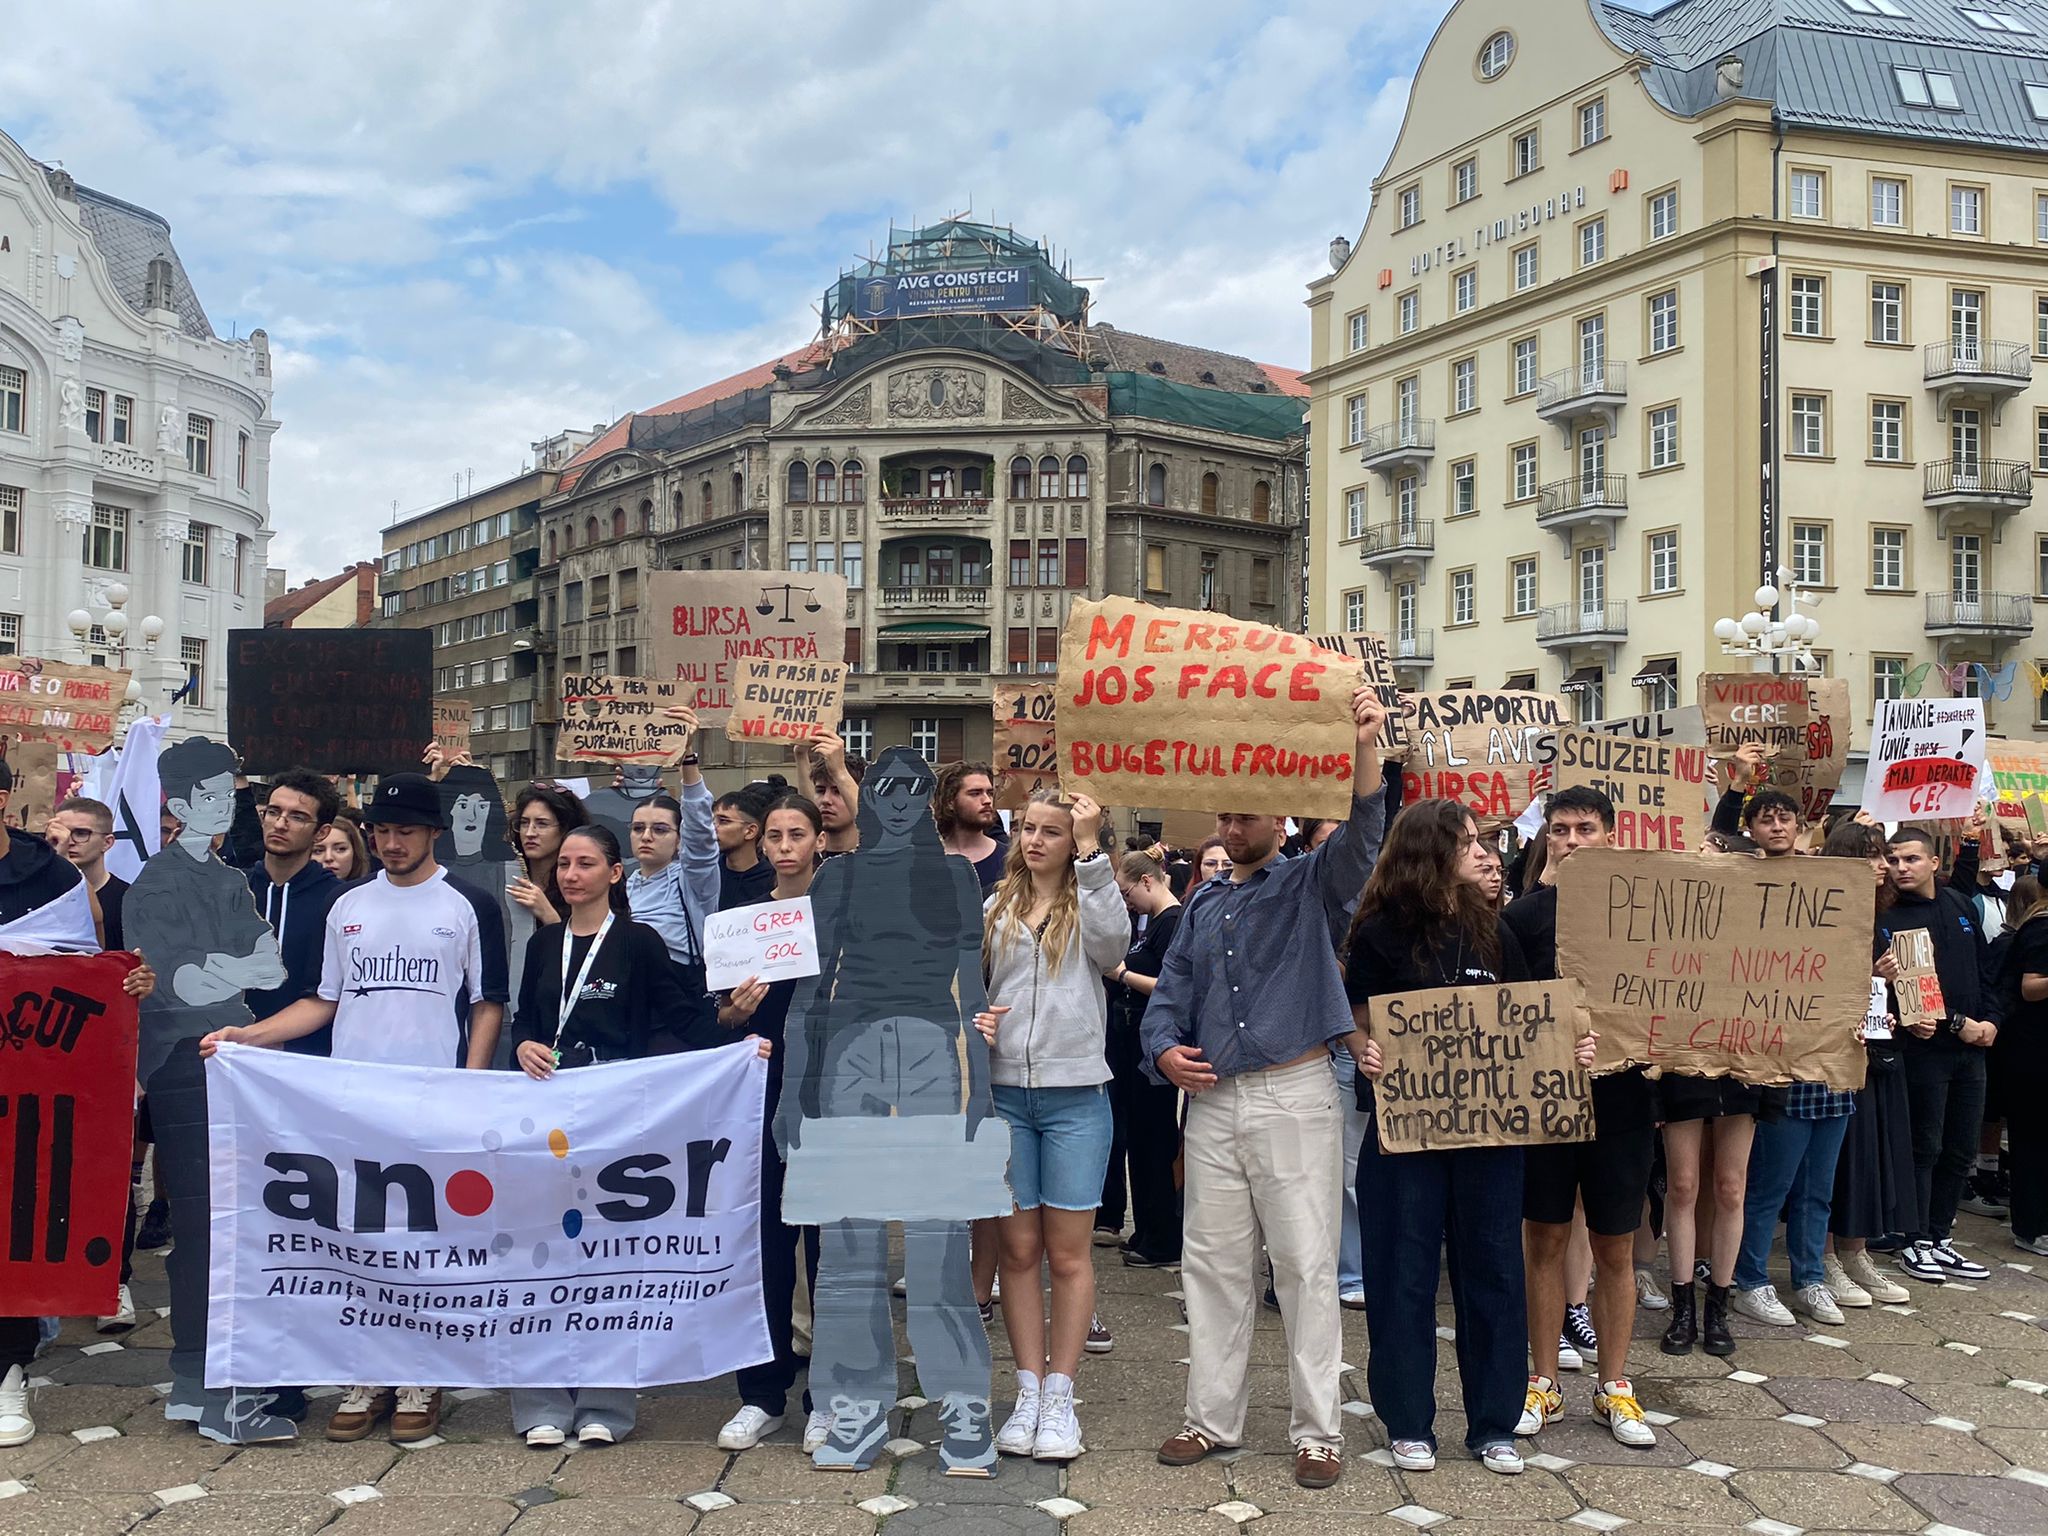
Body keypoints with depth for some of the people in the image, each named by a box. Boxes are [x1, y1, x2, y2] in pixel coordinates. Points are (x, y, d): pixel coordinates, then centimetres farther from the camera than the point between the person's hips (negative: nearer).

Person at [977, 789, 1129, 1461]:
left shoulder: (1089, 906, 4)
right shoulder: (993, 910, 11)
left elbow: (1113, 945, -18)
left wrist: (1091, 849, -17)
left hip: (1075, 1097, -2)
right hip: (1003, 1093, 2)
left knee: (1068, 1252, 3)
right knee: (1017, 1248, 7)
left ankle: (1059, 1398, 12)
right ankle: (1028, 1393, 17)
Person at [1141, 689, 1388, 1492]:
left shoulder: (1312, 885, 1)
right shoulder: (1203, 904, 16)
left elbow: (1359, 840, -18)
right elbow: (1171, 990, 15)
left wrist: (1366, 752, -34)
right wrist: (1164, 1048, -6)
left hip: (1294, 1098, -5)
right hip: (1211, 1101, 5)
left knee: (1306, 1266, -1)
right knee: (1213, 1266, 10)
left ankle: (1318, 1430, 9)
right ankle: (1212, 1418, 21)